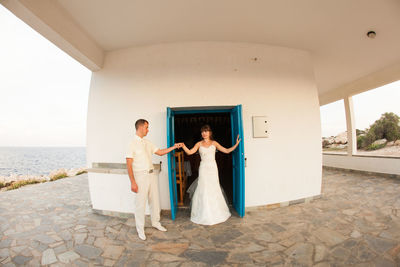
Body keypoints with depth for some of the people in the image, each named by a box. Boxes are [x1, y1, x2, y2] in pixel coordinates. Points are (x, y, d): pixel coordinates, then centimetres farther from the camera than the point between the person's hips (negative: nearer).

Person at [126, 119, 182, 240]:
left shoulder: (148, 142, 8)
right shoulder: (132, 144, -12)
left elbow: (160, 152, 16)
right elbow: (129, 165, -14)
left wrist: (173, 147, 10)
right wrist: (133, 182, -16)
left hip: (152, 175, 7)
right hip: (140, 176, -7)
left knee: (155, 200, 16)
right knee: (141, 203, 5)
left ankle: (155, 222, 37)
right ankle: (140, 229, 26)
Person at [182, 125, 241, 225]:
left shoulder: (214, 143, 7)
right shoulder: (199, 144, 5)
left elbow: (227, 151, 6)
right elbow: (189, 152, -6)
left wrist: (236, 144, -2)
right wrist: (183, 145, -21)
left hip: (213, 168, 1)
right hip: (203, 168, 0)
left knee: (214, 190, 5)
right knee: (203, 190, -1)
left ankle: (216, 213, 24)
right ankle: (204, 214, 15)